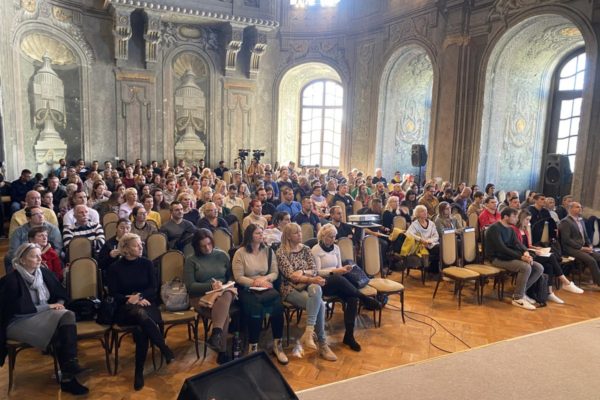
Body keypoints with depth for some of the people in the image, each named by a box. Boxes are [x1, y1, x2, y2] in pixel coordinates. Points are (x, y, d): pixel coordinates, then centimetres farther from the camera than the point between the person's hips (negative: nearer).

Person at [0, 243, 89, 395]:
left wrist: (59, 304, -8)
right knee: (61, 324, -31)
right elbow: (20, 308, -20)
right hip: (19, 323, -5)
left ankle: (68, 375, -28)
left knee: (67, 315, -29)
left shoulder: (45, 272, 6)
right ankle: (69, 375, -19)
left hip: (44, 316, 6)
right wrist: (48, 306, -18)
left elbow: (61, 294, 14)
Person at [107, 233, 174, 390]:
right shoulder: (115, 267, 3)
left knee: (140, 330, -34)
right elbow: (113, 294, -1)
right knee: (140, 313, -39)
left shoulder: (147, 263, 7)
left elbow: (154, 288, 3)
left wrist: (139, 296, -15)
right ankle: (165, 349, -28)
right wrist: (130, 299, -18)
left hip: (147, 304, 1)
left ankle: (139, 372, -17)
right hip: (125, 309, -1)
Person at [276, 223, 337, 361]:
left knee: (316, 289, -35)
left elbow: (314, 270, 5)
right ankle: (322, 345, -22)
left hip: (308, 285, 4)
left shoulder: (305, 249, 12)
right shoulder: (281, 252, -4)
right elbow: (290, 275, -13)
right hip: (291, 288, -4)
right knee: (319, 304, -30)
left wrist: (302, 272, -16)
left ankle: (308, 333, -34)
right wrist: (311, 279, -25)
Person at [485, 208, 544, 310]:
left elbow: (517, 243, 3)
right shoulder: (495, 228, -15)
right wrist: (521, 257, -27)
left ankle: (521, 292, 7)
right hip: (497, 258, -9)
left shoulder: (510, 229, 15)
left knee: (539, 268, -4)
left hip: (509, 256, 9)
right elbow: (502, 248, -23)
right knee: (526, 267, -30)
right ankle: (518, 298, -16)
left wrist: (525, 252, -20)